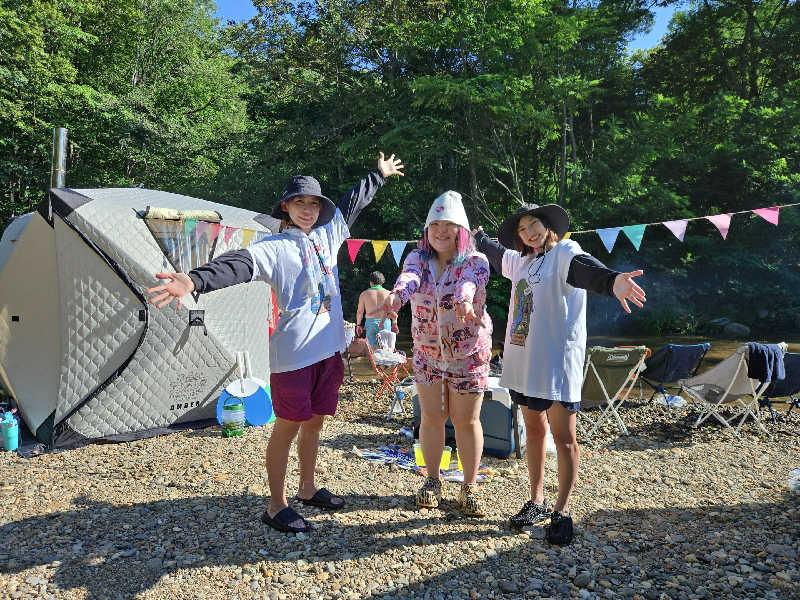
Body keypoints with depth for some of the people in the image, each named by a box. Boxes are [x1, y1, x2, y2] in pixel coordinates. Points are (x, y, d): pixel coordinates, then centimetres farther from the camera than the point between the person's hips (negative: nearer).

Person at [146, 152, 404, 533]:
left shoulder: (328, 234, 10)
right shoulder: (275, 247, -9)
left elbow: (352, 202, 24)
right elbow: (239, 264, -27)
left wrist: (380, 175, 38)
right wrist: (194, 280, -45)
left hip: (329, 349, 7)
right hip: (294, 354, -6)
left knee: (314, 422, 18)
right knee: (287, 427, 3)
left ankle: (307, 489, 36)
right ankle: (276, 507, 18)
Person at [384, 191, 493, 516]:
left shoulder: (476, 262, -8)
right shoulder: (418, 258, -1)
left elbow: (470, 280, -33)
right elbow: (409, 276, -25)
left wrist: (465, 297, -57)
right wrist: (397, 294, -49)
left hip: (468, 355, -2)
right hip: (427, 354, 2)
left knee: (466, 420, 5)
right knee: (431, 417, 9)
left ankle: (469, 487, 22)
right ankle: (432, 480, 29)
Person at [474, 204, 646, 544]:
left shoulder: (565, 253, -9)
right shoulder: (519, 260, 14)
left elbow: (586, 268, -33)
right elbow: (495, 252, 37)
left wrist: (612, 281, -55)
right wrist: (479, 236, 56)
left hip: (557, 361, -7)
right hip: (523, 361, 7)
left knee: (564, 438, 0)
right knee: (534, 430, 16)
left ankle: (562, 512, 14)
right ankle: (537, 502, 29)